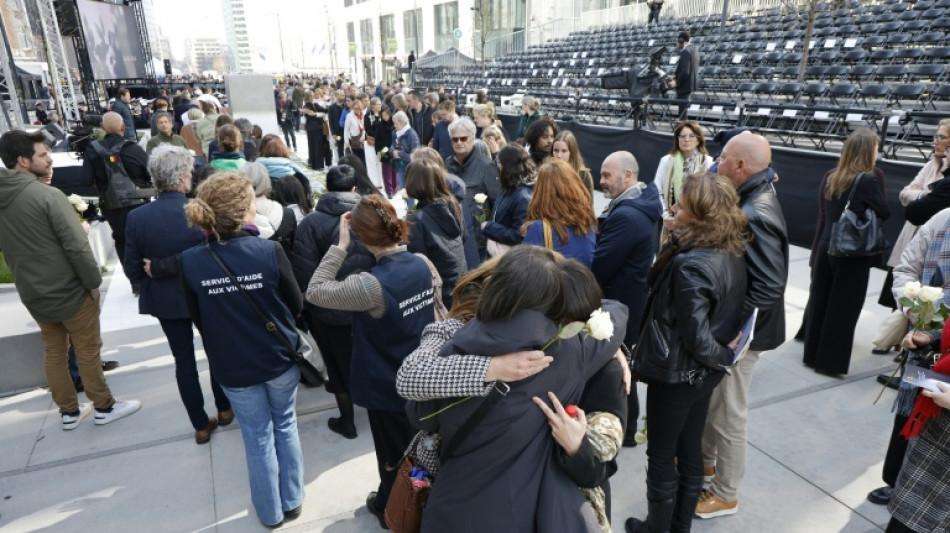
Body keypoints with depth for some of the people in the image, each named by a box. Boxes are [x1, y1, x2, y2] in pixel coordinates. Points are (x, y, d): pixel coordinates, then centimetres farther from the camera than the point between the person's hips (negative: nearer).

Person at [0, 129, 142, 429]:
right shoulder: (48, 195, -22)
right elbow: (77, 246, -22)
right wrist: (94, 282, -13)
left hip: (32, 294, 7)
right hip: (69, 291, -7)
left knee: (53, 353, 18)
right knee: (88, 351, 8)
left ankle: (69, 412, 30)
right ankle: (104, 407, 21)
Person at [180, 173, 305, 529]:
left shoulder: (190, 262, -16)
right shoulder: (270, 251, -21)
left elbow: (198, 319, -1)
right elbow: (296, 305, -8)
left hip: (233, 366, 1)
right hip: (279, 358, -1)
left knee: (258, 438, 18)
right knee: (285, 427, 22)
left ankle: (271, 512, 36)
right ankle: (292, 501, 38)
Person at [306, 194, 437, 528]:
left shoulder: (371, 285, -31)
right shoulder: (422, 264, -10)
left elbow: (315, 292, -20)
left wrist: (340, 245, -21)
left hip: (388, 387, -6)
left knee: (394, 456, 19)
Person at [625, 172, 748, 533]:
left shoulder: (691, 265, -30)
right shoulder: (732, 253, -3)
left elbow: (696, 336, -26)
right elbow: (727, 311, 8)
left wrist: (723, 356, -9)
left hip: (676, 374, -8)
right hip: (704, 371, 8)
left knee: (661, 456, 12)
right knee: (690, 450, 22)